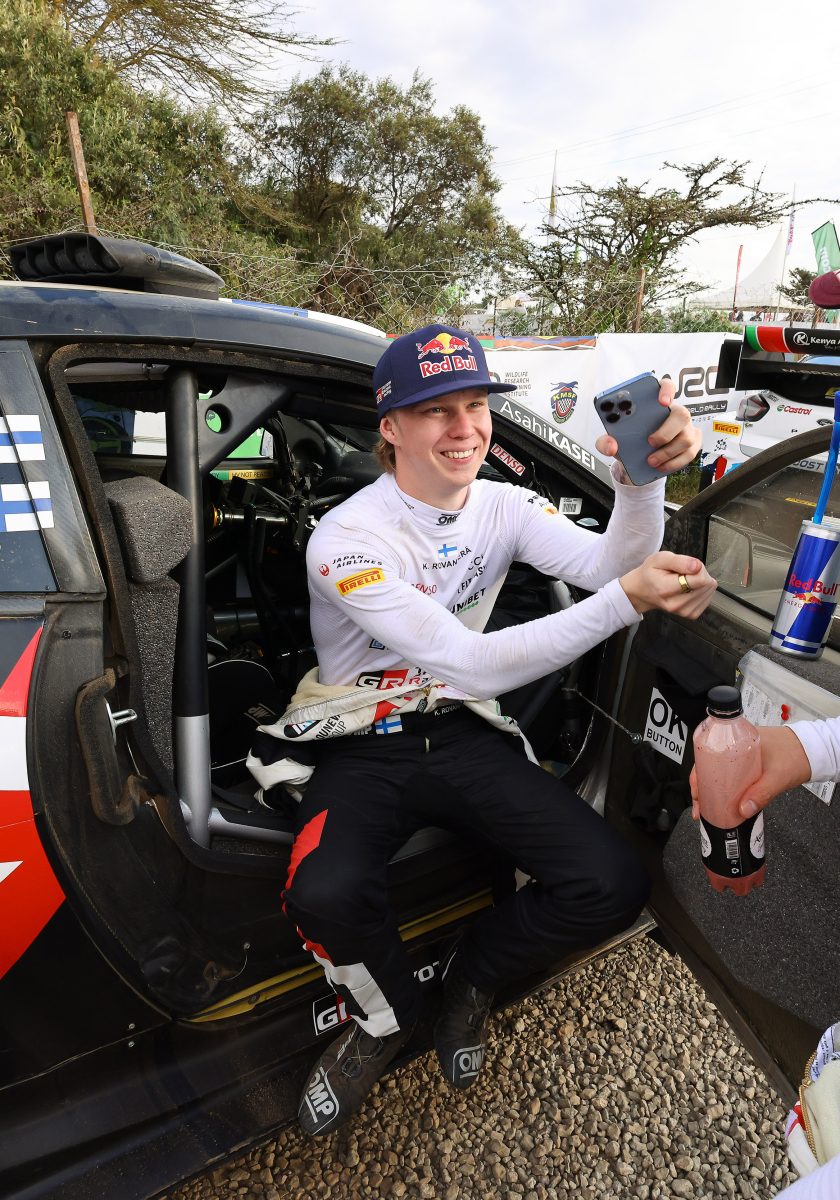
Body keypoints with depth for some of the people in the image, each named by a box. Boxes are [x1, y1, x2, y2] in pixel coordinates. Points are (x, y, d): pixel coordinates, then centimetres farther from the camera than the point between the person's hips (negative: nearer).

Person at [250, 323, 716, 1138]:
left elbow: (609, 564, -11)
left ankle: (471, 977, 18)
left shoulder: (502, 507, 3)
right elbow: (468, 663, -24)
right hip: (361, 747, -3)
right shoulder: (346, 537, -16)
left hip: (461, 735, 4)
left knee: (613, 884, -15)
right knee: (325, 897, -33)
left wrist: (643, 476, -31)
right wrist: (623, 602, -29)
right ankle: (387, 1015, 8)